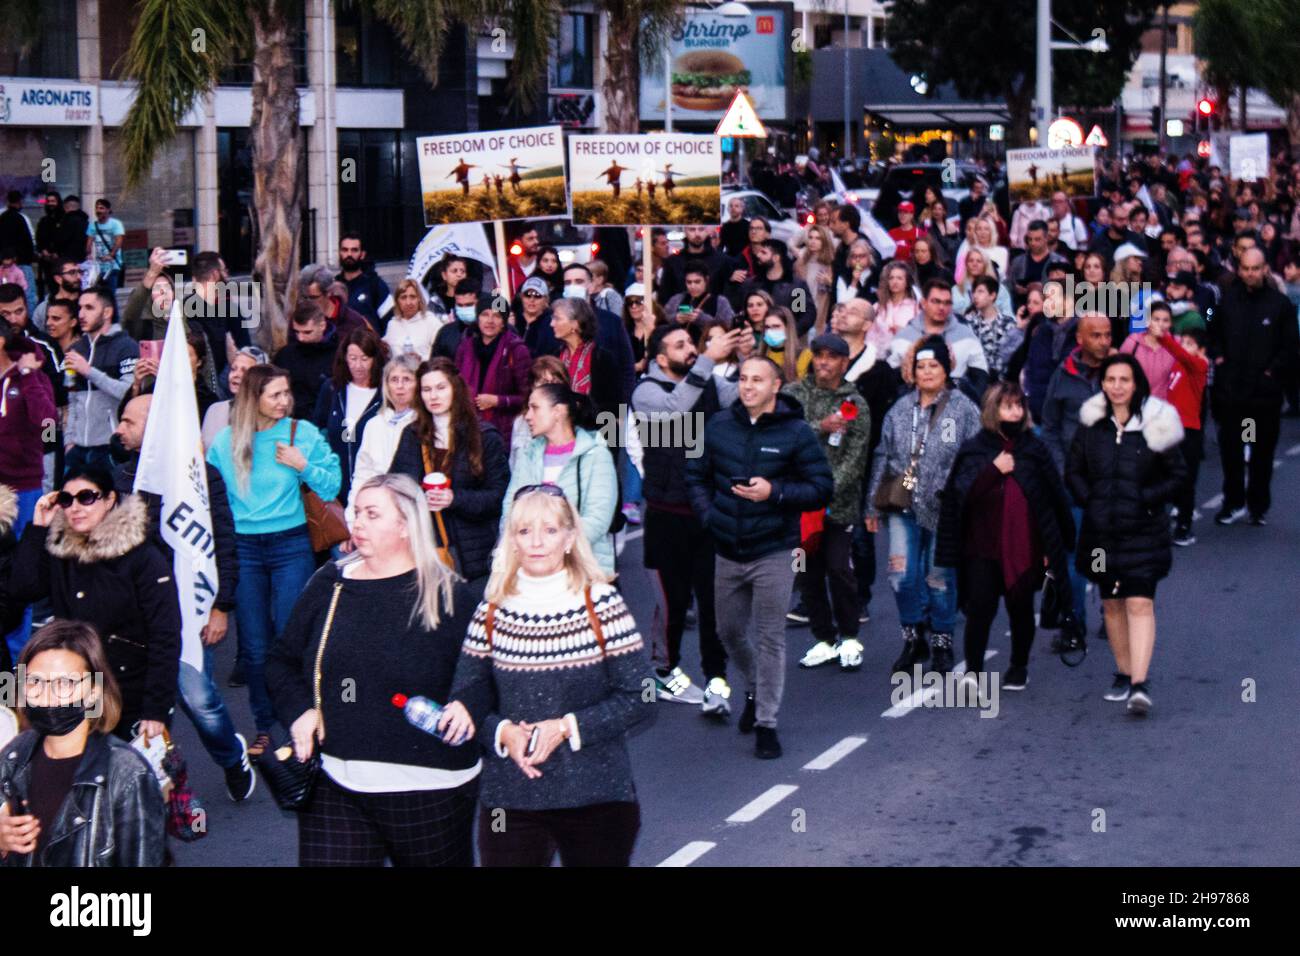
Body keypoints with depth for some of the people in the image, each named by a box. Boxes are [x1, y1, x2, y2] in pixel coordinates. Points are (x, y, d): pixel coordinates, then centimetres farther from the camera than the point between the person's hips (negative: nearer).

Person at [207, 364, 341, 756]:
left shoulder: (303, 433, -2)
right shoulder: (225, 441, 2)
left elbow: (332, 487, 0)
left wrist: (303, 466, -15)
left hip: (291, 544, -2)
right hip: (243, 547, 2)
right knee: (254, 645, 7)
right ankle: (263, 725, 18)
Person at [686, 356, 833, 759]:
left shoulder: (795, 433, -7)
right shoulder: (719, 426, 4)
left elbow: (822, 488, -7)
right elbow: (696, 475, 15)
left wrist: (774, 492, -20)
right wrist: (708, 514, 1)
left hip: (773, 552, -4)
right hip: (728, 551, 4)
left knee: (769, 637, -1)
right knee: (730, 631, 15)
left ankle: (766, 721, 7)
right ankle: (754, 689, 41)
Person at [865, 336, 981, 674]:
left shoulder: (963, 409, -3)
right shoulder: (900, 410, 10)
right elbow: (882, 457, 14)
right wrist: (873, 506, 13)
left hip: (944, 508, -3)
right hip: (904, 506, 3)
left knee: (939, 576, 4)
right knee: (902, 574, -1)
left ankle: (942, 643, 20)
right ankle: (913, 638, 17)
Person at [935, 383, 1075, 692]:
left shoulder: (1034, 449, 4)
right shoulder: (974, 450, 4)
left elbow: (1054, 497, 6)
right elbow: (963, 492, -7)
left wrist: (1053, 545, 3)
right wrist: (994, 469, -16)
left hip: (1024, 547, 1)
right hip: (983, 546, -1)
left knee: (1021, 608, 10)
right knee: (980, 607, -9)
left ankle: (1019, 667, 25)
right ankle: (972, 670, -3)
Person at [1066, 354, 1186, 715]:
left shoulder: (1155, 425, -5)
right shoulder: (1091, 424, 3)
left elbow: (1177, 476, 1)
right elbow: (1073, 470, 13)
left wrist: (1146, 500, -10)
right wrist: (1088, 500, -2)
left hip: (1143, 531, -4)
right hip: (1101, 530, 4)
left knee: (1139, 603, -13)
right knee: (1112, 604, 13)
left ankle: (1141, 684, -18)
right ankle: (1124, 673, 27)